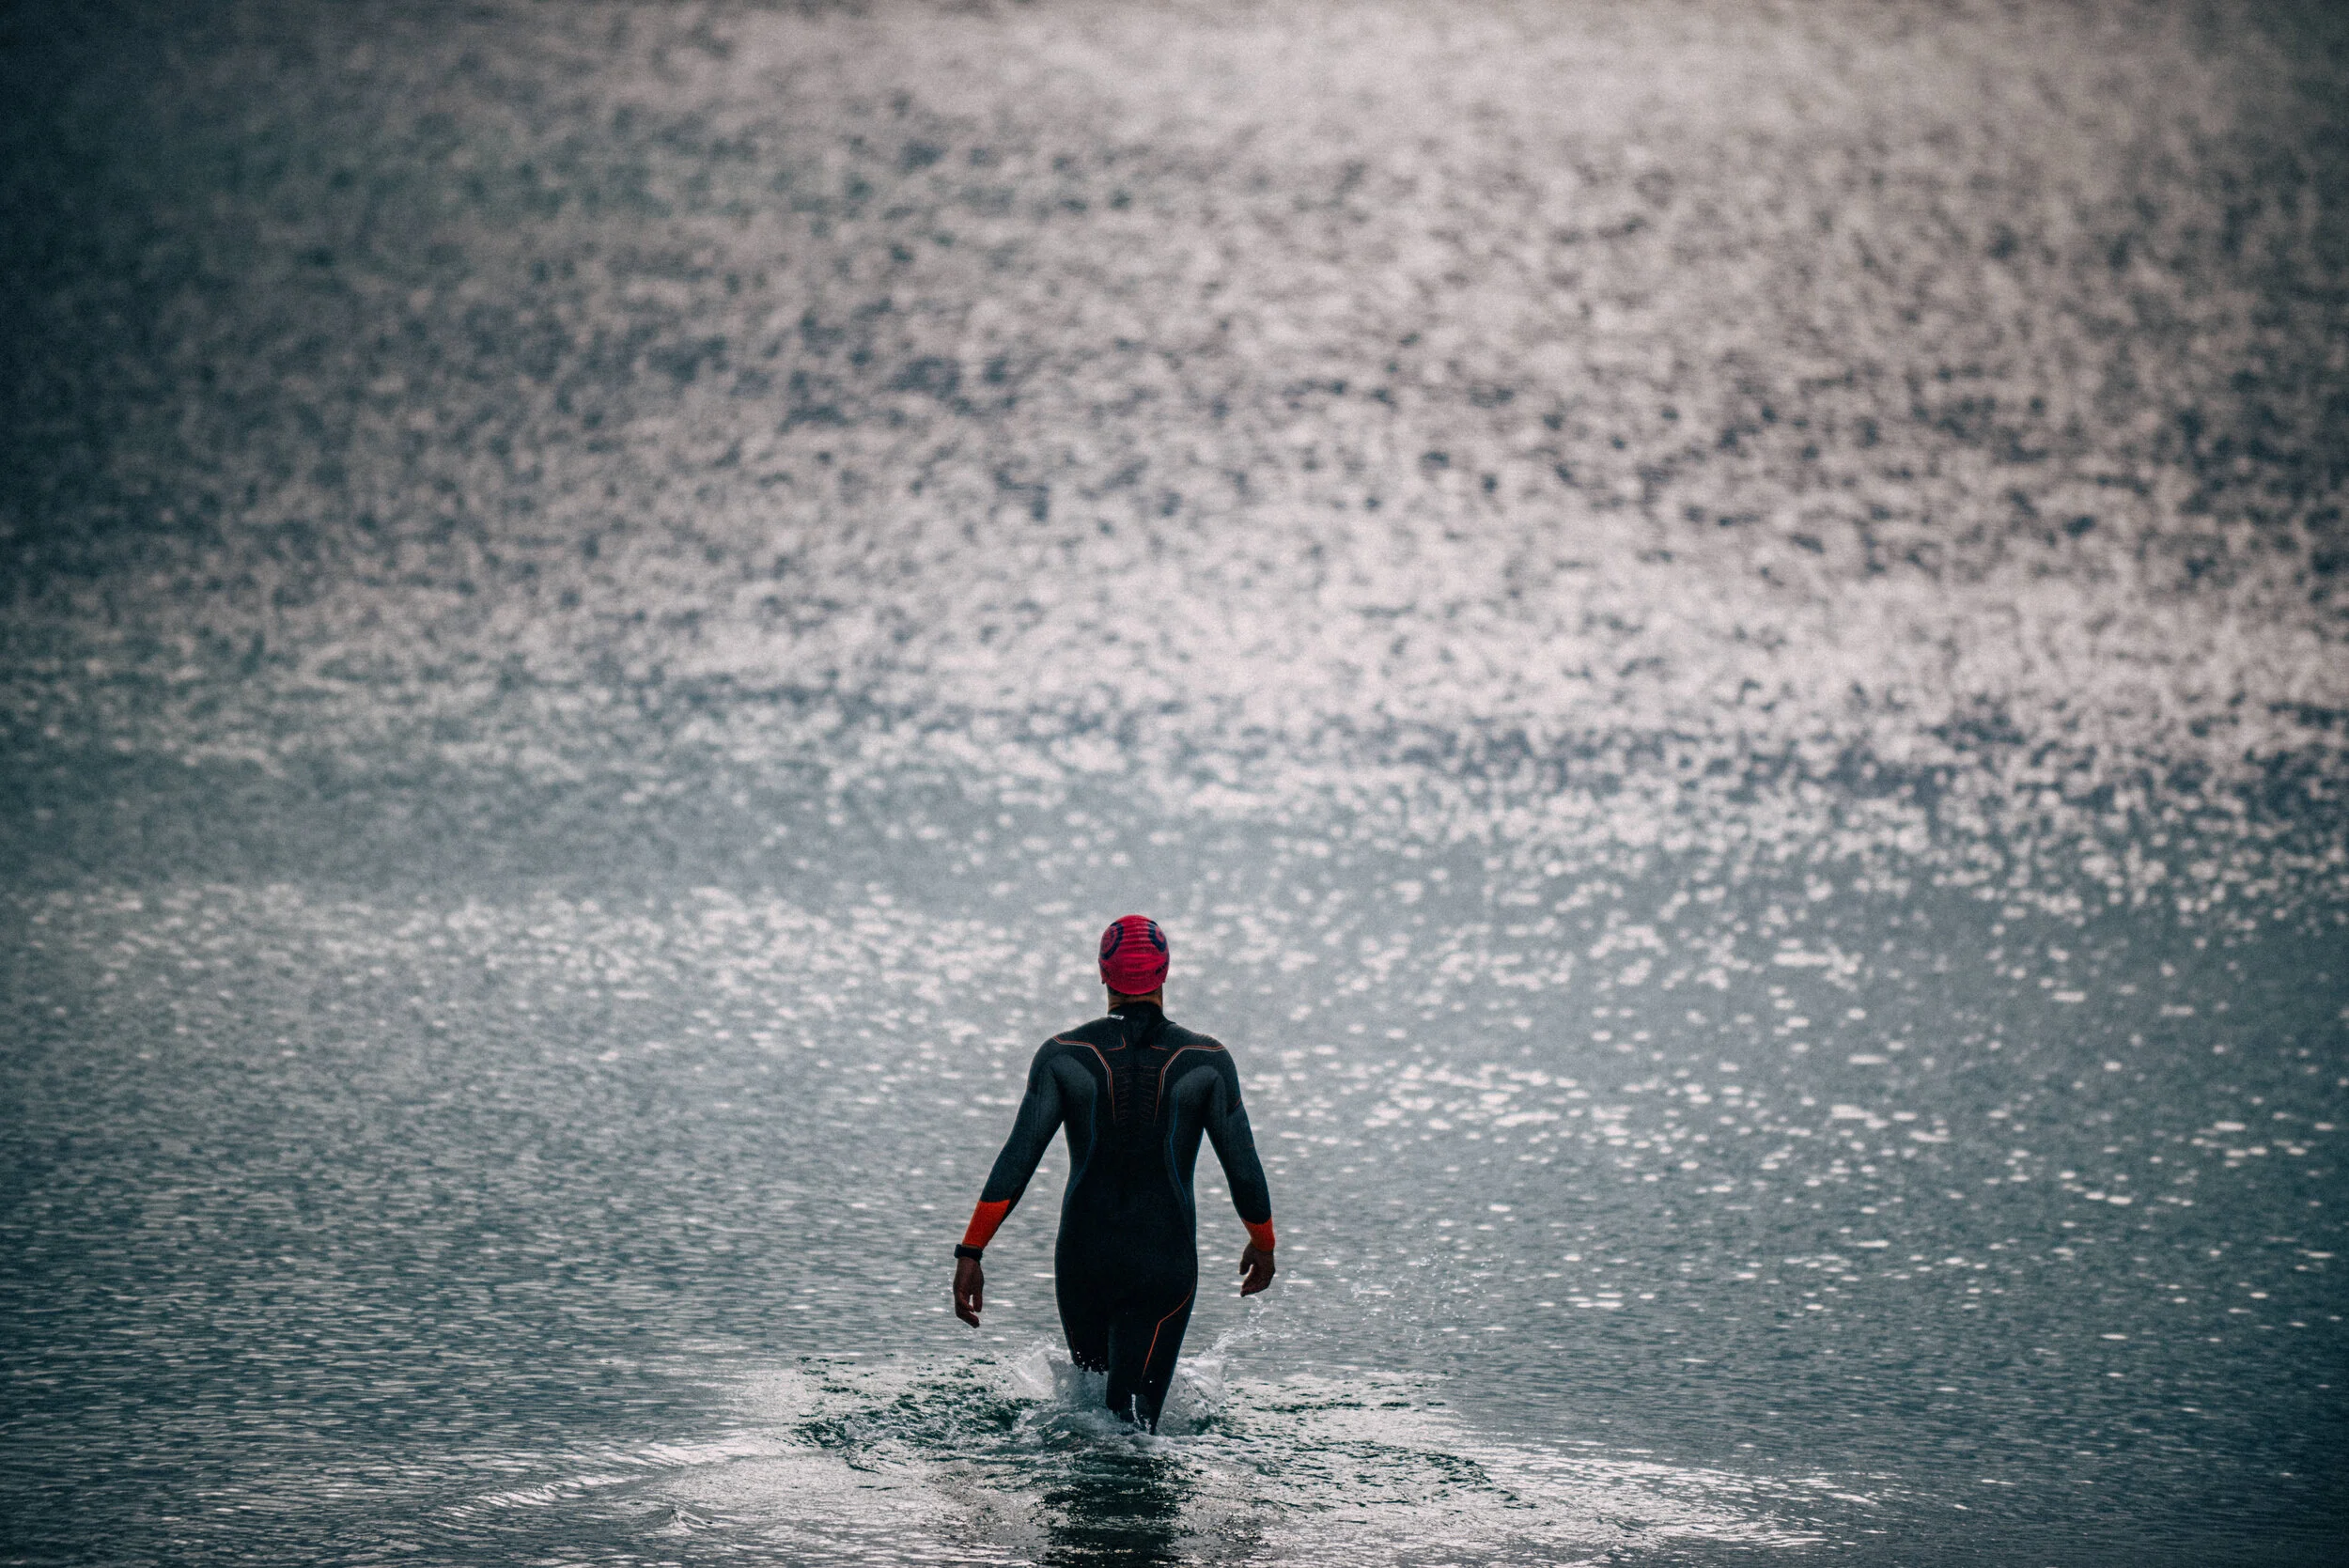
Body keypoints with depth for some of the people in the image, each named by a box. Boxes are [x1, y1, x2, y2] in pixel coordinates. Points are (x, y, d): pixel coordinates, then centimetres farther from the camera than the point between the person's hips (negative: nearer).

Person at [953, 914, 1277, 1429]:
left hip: (1082, 1261, 2)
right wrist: (1263, 1245, 18)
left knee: (1090, 1390, 27)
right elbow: (1243, 1168, 1)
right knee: (1132, 1416, -6)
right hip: (1165, 1265, -2)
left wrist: (970, 1253, -4)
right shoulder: (1207, 1062, -4)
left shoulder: (1063, 1056, -4)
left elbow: (1017, 1160, -8)